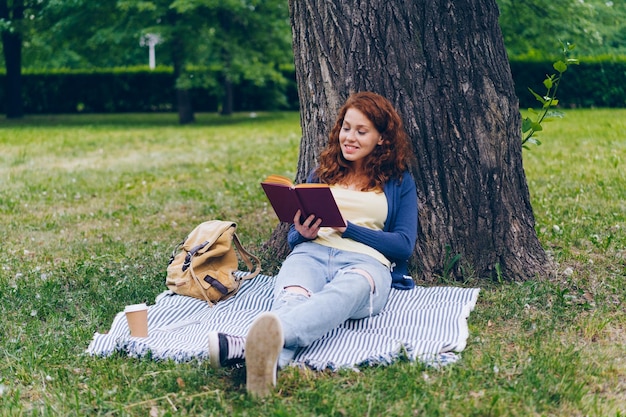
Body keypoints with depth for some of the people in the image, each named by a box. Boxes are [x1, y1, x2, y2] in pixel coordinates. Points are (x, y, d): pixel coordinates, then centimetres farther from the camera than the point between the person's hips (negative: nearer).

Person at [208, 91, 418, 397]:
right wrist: (303, 233, -1)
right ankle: (271, 361, -71)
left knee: (347, 291, -43)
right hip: (311, 253, 3)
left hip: (367, 261, -3)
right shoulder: (322, 173, 26)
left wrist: (348, 228, -6)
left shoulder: (399, 180, 18)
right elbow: (292, 236, 25)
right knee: (292, 298, -37)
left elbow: (404, 244, 6)